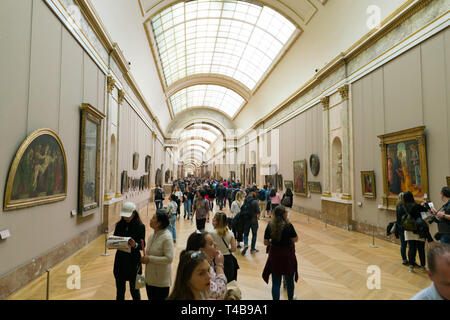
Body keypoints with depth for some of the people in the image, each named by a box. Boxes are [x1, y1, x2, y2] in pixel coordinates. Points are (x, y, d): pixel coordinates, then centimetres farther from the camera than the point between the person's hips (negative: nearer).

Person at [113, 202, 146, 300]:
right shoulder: (119, 225, 1)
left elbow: (142, 245, -11)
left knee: (134, 290, 9)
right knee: (120, 289, 15)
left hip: (133, 261, -4)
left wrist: (135, 245, -31)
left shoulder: (140, 226, -11)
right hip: (120, 260, 4)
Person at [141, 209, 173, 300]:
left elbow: (169, 258, -24)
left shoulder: (166, 237, -21)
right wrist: (144, 258, 2)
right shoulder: (152, 235, 3)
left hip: (161, 281, -7)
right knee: (151, 298, 21)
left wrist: (150, 259, -21)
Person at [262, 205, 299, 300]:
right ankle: (290, 297, 45)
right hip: (288, 255, -1)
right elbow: (295, 239, -8)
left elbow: (265, 242, -4)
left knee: (276, 282, 12)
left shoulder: (270, 225, -9)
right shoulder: (288, 225, -20)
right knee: (289, 280, 24)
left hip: (275, 255, 1)